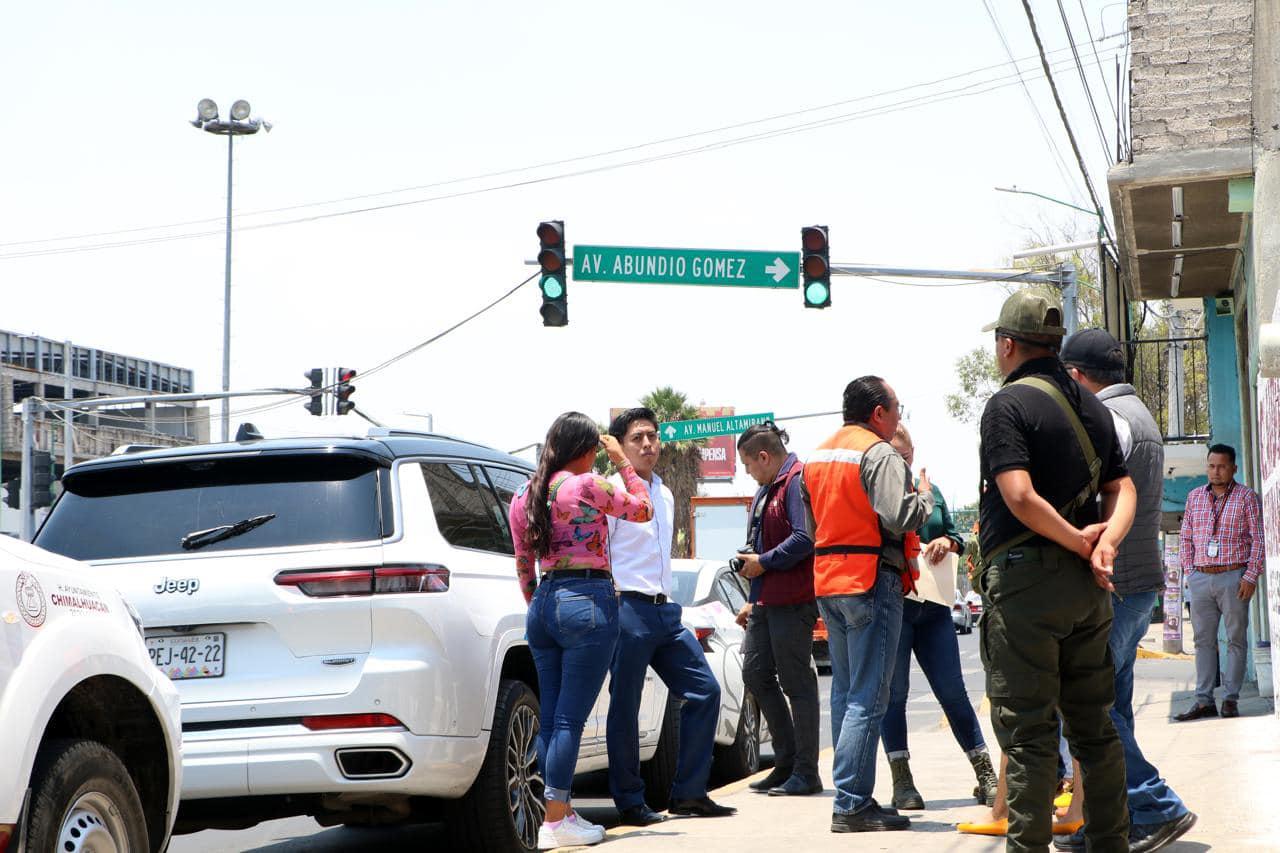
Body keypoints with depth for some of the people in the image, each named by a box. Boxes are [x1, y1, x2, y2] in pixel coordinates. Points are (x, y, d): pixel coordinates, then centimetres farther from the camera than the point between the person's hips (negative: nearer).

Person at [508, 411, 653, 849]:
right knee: (570, 719, -6)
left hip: (543, 604, 7)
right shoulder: (587, 485, -9)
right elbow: (643, 509, 5)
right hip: (588, 601, -7)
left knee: (551, 718, 9)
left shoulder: (524, 496, 11)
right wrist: (622, 462, 14)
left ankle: (561, 814, 13)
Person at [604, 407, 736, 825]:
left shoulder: (665, 495, 18)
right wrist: (612, 603, -14)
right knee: (625, 707, -3)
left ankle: (688, 792, 11)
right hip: (629, 609, -8)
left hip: (665, 610, 8)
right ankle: (630, 802, 5)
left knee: (704, 691, 5)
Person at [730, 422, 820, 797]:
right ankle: (786, 762, 19)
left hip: (793, 600, -10)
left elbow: (805, 538, -24)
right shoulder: (767, 490, 20)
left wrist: (763, 562, -15)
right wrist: (753, 600, 23)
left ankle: (805, 772, 2)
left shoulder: (798, 482, -12)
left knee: (797, 682, -4)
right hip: (766, 599, 10)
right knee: (755, 674, 11)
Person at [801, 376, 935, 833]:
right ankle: (851, 805, -10)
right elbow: (900, 517, -21)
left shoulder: (817, 457, 15)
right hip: (872, 581, -9)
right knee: (868, 699, -7)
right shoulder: (879, 455, -12)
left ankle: (851, 798, 17)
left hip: (827, 581, 9)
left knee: (845, 692, 14)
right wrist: (924, 494, -4)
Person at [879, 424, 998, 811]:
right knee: (894, 694, 1)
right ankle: (902, 782, 8)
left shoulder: (930, 491, 15)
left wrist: (948, 541, -4)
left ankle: (986, 776, 11)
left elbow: (955, 534, 19)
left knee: (953, 692, 6)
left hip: (933, 608, 4)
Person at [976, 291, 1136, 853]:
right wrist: (1105, 542, -6)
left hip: (1025, 580, -7)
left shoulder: (1008, 403, -10)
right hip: (1087, 585, 7)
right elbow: (1122, 489, 9)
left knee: (1027, 730, -4)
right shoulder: (1092, 407, 14)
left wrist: (1079, 541, -10)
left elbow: (1020, 496, -21)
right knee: (1095, 725, 13)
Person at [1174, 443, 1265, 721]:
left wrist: (1251, 576, -10)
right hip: (1200, 579, 4)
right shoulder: (1195, 497, 13)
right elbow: (1186, 538, 16)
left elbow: (1258, 539, -2)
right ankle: (1204, 701, 4)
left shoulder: (1247, 497, 2)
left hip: (1234, 577, -3)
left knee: (1235, 639, 0)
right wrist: (1189, 570, 5)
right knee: (1203, 640, 3)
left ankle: (1230, 699, 2)